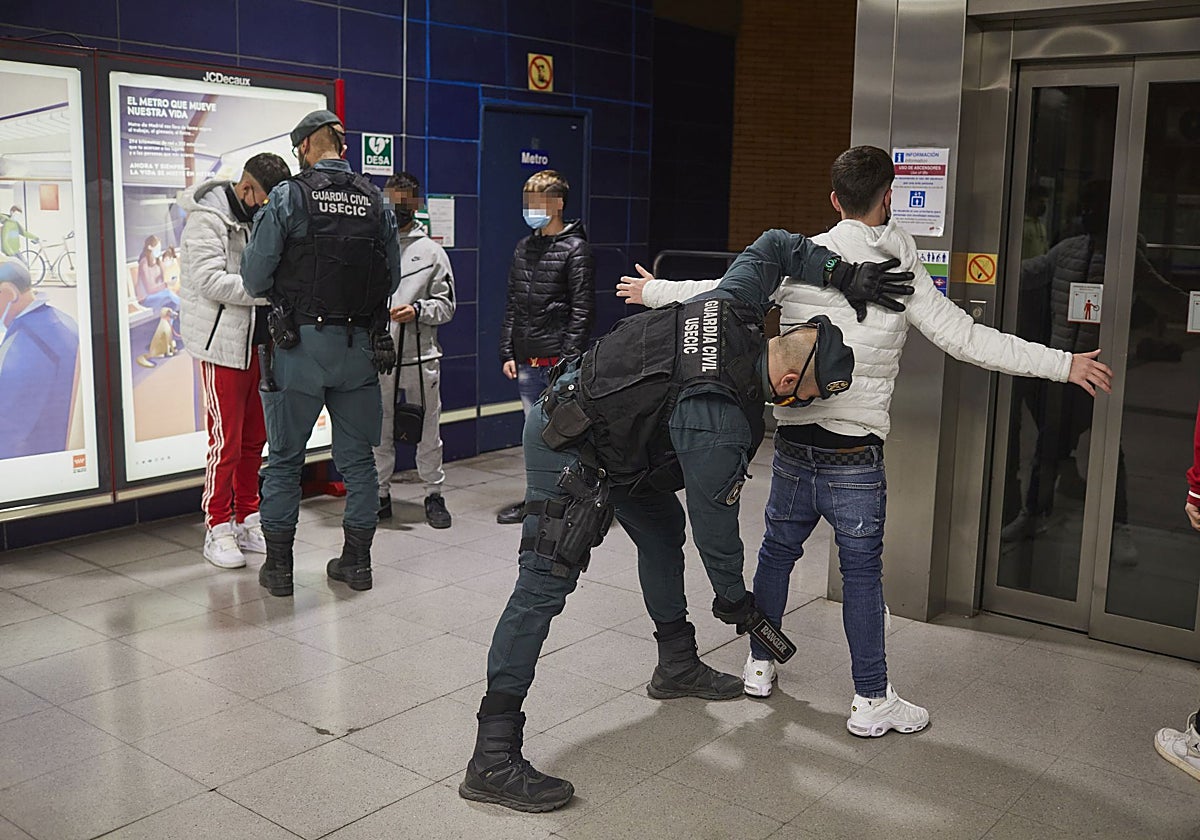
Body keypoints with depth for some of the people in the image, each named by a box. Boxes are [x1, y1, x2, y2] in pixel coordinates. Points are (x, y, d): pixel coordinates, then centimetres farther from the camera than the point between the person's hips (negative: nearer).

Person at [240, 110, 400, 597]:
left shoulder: (287, 197, -7)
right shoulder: (376, 202, 4)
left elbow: (255, 277, -7)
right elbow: (391, 280, 8)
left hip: (300, 343, -3)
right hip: (361, 347, 3)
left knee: (283, 459, 9)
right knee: (357, 457, 13)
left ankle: (278, 567, 15)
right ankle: (357, 561, 20)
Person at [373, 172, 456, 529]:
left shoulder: (432, 252, 7)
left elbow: (446, 305, 6)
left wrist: (418, 310, -11)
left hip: (420, 355, 0)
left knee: (428, 429, 5)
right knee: (379, 430, 7)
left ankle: (434, 493, 17)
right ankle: (380, 493, 19)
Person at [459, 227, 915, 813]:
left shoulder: (732, 310, -10)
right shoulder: (718, 428, -30)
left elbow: (774, 245, 9)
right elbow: (715, 521, -16)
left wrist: (842, 273, -2)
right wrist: (733, 599, 0)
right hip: (568, 450, -10)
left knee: (662, 532, 19)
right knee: (545, 584, -13)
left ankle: (678, 666, 38)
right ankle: (492, 759, -12)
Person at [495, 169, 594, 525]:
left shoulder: (576, 249, -6)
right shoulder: (524, 249, 15)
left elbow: (582, 310, -11)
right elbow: (512, 305, 17)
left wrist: (569, 360, -16)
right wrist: (507, 352, 10)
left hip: (558, 362, -7)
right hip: (527, 362, 7)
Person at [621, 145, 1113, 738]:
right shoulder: (901, 271, -8)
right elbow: (967, 340, -9)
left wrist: (653, 292, 23)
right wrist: (1065, 364, -1)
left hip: (793, 441, 3)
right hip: (855, 455, -3)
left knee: (777, 550, 18)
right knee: (862, 572, 6)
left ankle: (759, 665, 33)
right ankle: (872, 701, 15)